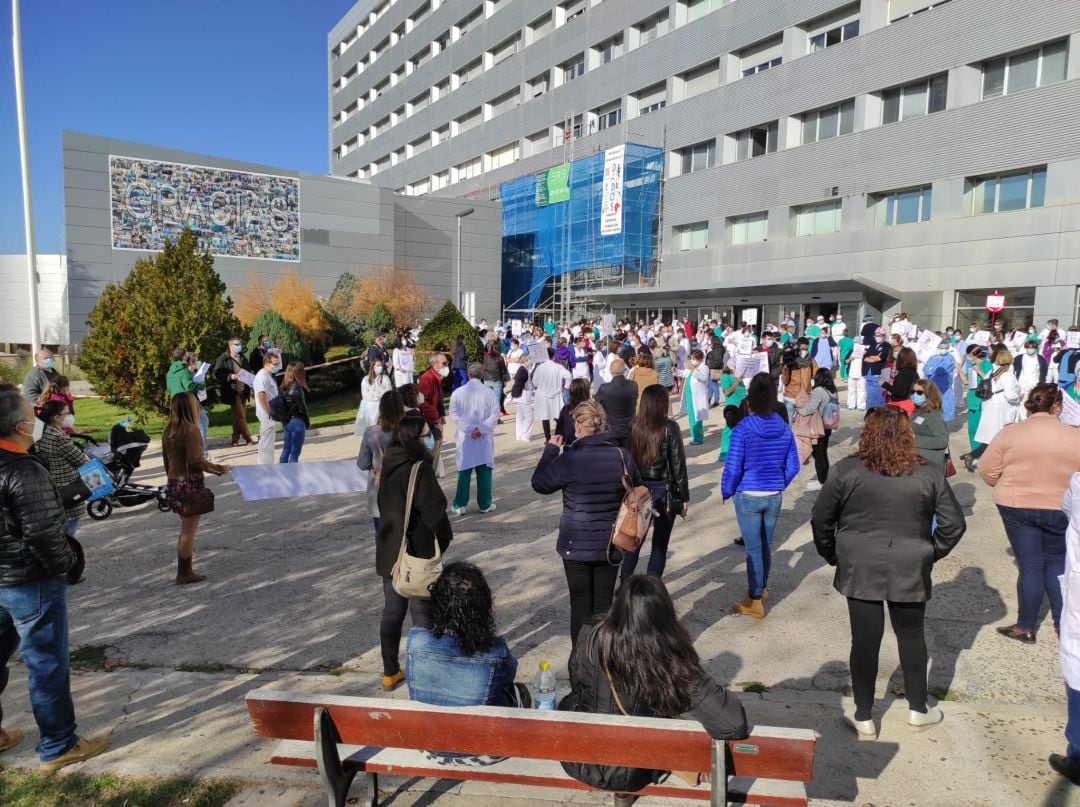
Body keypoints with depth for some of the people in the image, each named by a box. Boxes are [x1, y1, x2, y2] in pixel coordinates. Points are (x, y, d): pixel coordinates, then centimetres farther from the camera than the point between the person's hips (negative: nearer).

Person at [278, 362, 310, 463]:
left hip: (286, 422, 7)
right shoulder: (297, 388, -17)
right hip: (297, 422, -7)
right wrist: (308, 423, -1)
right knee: (294, 453, 0)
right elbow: (302, 408, -14)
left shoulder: (284, 387, 3)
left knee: (286, 450, 16)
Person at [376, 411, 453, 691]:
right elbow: (433, 511, -19)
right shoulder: (419, 469, -21)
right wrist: (445, 537, -1)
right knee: (422, 613, 5)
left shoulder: (387, 466, 3)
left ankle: (390, 673, 28)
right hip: (417, 554, -7)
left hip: (388, 553, 7)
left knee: (392, 611, 16)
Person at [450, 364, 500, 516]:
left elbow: (455, 415, -7)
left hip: (465, 439, 1)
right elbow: (494, 415, -9)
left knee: (464, 470, 8)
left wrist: (469, 429, -10)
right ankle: (485, 504, 13)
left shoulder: (458, 392, -3)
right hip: (485, 439, 0)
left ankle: (460, 505, 9)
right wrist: (480, 429, -12)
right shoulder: (489, 393, -3)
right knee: (484, 470, 8)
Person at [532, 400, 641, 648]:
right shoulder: (622, 456, -8)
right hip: (610, 545, 3)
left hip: (576, 546, -3)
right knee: (604, 604, 14)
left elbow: (539, 484, -3)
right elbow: (637, 490, 8)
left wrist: (550, 450, 6)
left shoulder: (569, 459, -19)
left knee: (580, 604, 11)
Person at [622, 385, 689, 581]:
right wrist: (684, 498, -3)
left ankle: (624, 585, 26)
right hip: (663, 491, -3)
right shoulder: (669, 427, -13)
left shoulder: (632, 426, -4)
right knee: (660, 544, 9)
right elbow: (678, 465, -11)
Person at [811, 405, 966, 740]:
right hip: (910, 571, 1)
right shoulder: (928, 475, -4)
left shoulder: (846, 470, -9)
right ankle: (918, 711, 34)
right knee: (911, 636, 20)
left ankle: (864, 719, 19)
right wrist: (930, 554, 13)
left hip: (859, 568, -1)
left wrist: (832, 555, 9)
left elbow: (821, 519, -6)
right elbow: (954, 524, -1)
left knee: (864, 640, 7)